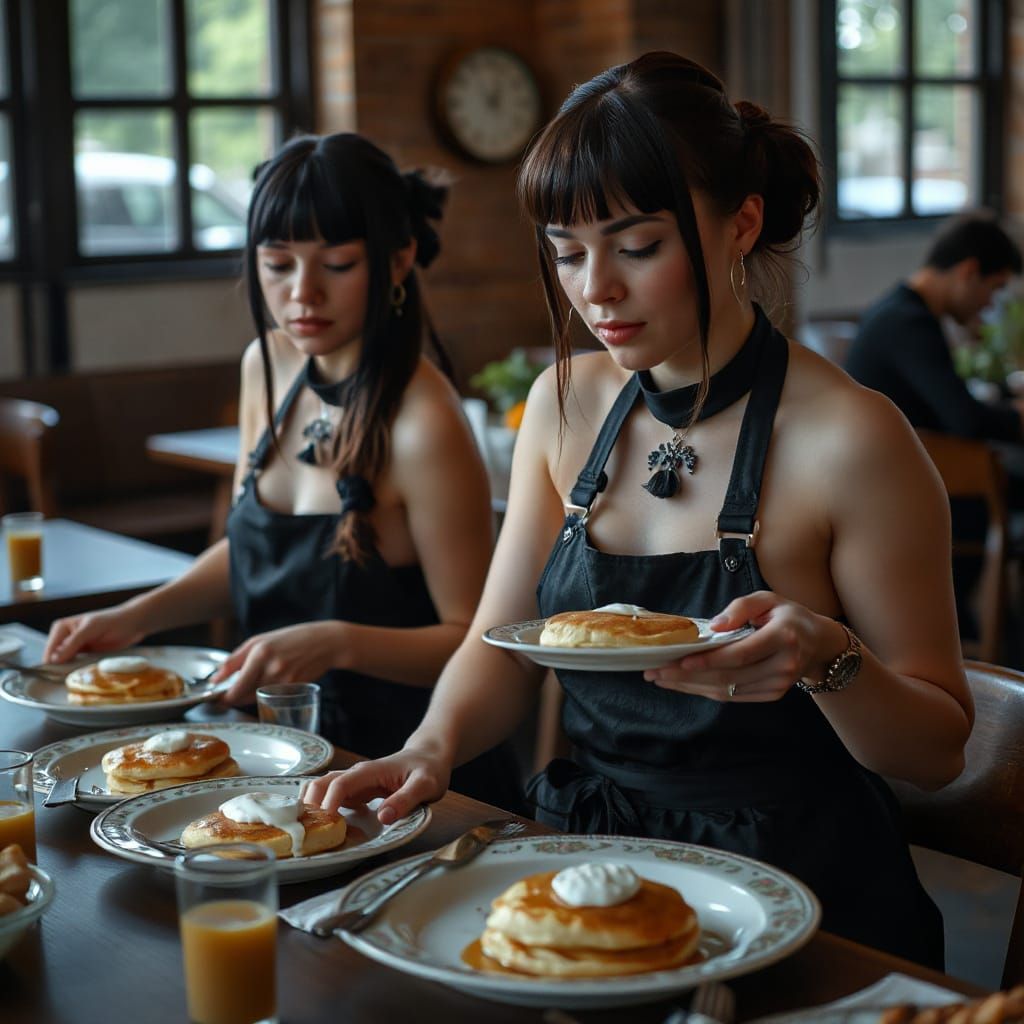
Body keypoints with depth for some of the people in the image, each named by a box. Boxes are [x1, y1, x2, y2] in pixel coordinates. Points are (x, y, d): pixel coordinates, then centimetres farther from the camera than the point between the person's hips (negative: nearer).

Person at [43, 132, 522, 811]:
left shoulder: (422, 424, -20)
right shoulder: (268, 366, 4)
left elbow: (473, 641, -13)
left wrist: (339, 643, -26)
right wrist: (139, 616, 6)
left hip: (404, 770, -6)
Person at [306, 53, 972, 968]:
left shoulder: (847, 439, -14)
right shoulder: (567, 404, 5)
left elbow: (939, 748, -8)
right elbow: (500, 648, 8)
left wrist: (826, 659, -27)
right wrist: (434, 746, -13)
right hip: (591, 870, 6)